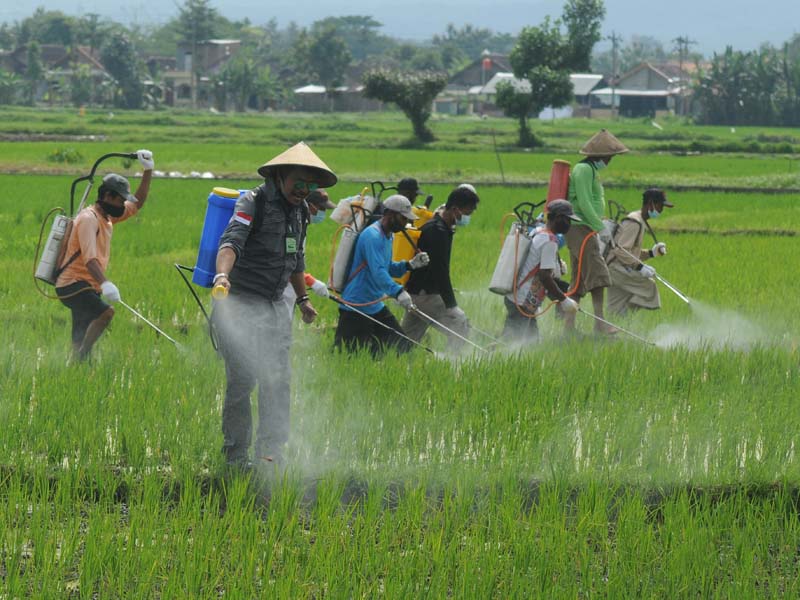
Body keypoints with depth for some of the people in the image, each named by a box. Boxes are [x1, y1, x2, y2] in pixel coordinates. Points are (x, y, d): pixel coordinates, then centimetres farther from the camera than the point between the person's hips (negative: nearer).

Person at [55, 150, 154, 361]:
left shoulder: (107, 217, 14)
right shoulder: (89, 219, -15)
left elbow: (137, 204, 26)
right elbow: (89, 258, -29)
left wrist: (147, 171, 16)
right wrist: (105, 283, -43)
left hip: (87, 287, 10)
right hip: (73, 285, -10)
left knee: (81, 341, 7)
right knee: (106, 312, -29)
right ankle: (80, 359, -29)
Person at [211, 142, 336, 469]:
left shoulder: (299, 210, 12)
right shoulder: (253, 202, -12)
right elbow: (231, 242, -28)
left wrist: (303, 299, 33)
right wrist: (222, 275, -46)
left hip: (276, 307, 7)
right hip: (241, 304, -7)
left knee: (278, 380, -1)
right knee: (242, 379, -10)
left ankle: (271, 451, 0)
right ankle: (236, 455, 0)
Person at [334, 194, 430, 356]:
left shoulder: (388, 236, 14)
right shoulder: (372, 236, -19)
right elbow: (378, 271, -31)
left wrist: (410, 265, 2)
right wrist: (397, 292, -43)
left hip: (376, 307, 10)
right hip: (355, 308, -10)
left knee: (402, 346, 4)